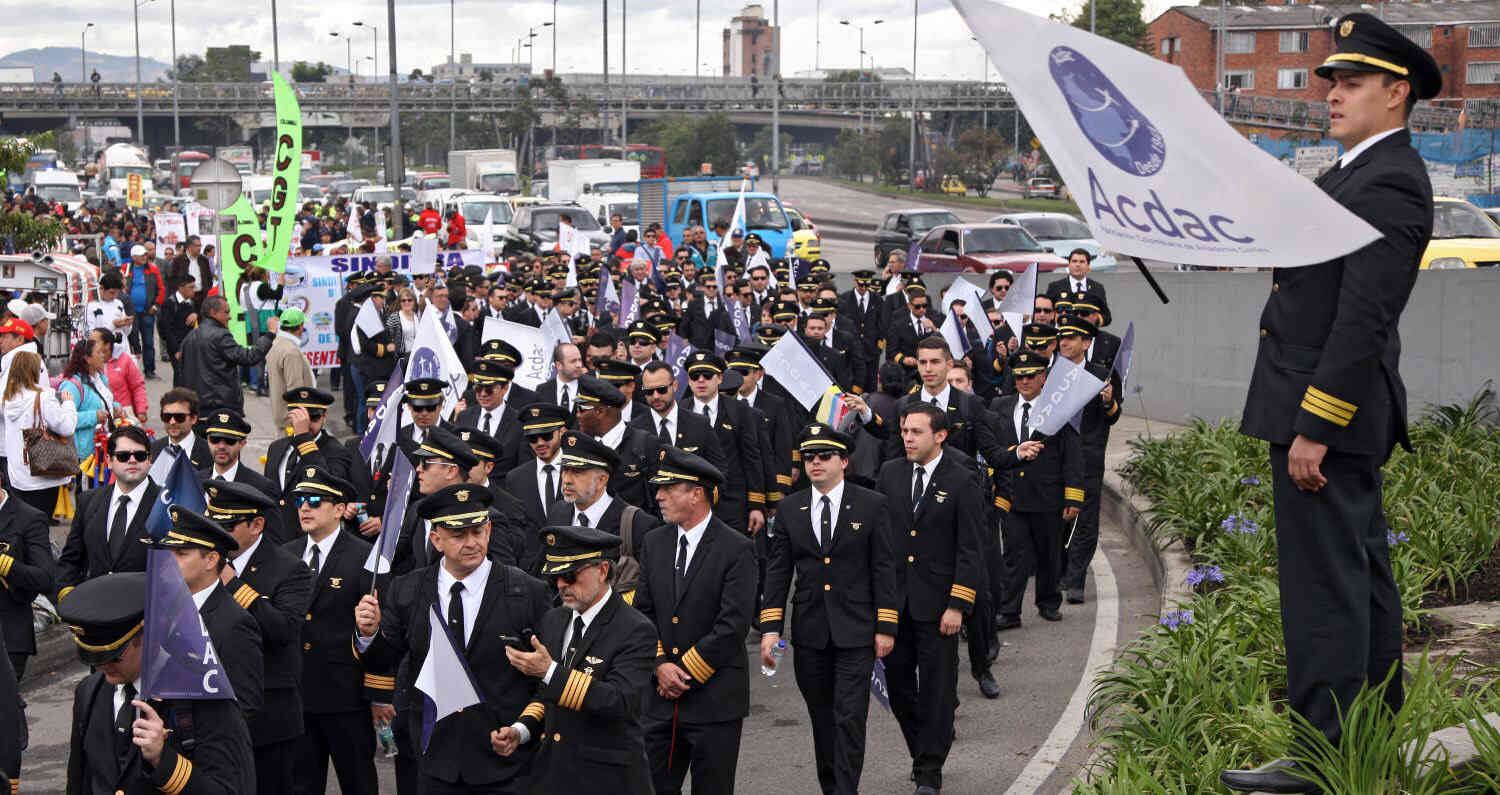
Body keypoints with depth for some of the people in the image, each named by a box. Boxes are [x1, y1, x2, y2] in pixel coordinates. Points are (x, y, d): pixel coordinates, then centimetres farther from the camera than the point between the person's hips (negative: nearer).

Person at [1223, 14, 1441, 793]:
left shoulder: (1390, 182, -17)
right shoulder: (1357, 173, 15)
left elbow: (1364, 318, -23)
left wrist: (1313, 428, -24)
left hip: (1327, 407, -11)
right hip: (1336, 411, 11)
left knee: (1323, 578, -8)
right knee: (1361, 568, 17)